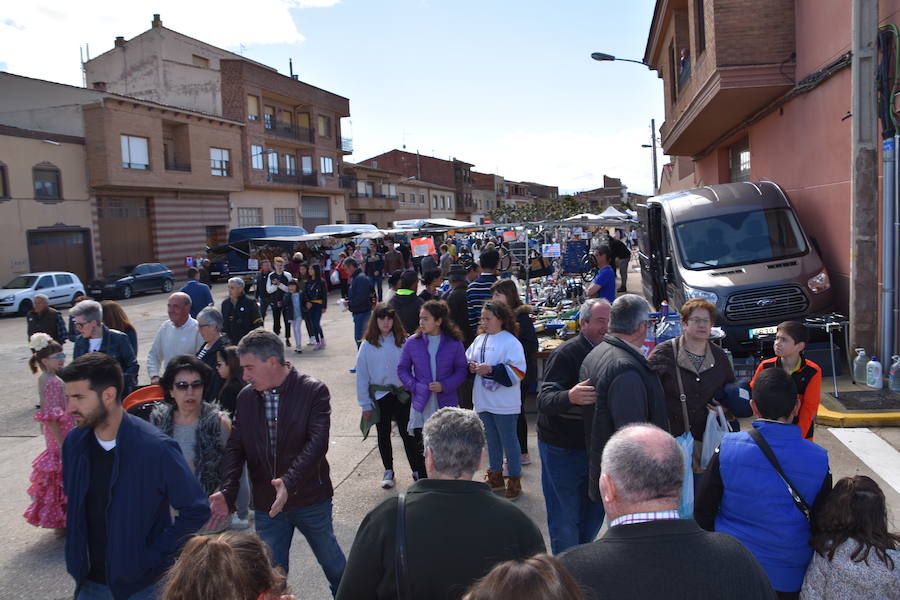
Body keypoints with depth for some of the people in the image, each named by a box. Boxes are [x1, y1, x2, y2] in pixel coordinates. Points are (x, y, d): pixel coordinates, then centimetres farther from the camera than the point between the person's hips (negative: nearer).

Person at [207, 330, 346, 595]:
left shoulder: (313, 391, -15)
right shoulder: (245, 397, -1)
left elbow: (317, 443, -23)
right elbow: (235, 448, -2)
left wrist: (289, 482, -36)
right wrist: (227, 492, -17)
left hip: (310, 499, -3)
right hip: (266, 503, 3)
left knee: (330, 557, 19)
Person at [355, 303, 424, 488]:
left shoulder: (403, 342, -7)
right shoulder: (368, 345, -6)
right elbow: (361, 376, -3)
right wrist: (365, 405, -3)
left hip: (402, 395, -1)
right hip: (380, 396, 1)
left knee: (407, 433, 3)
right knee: (383, 435, 15)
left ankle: (419, 470, 15)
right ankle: (388, 471, 31)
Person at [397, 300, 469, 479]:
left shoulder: (454, 343, -4)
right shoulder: (412, 342, -2)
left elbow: (462, 370, 2)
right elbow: (402, 369, 6)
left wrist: (444, 386, -13)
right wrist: (414, 386, -10)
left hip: (446, 403, 0)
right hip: (421, 404, 1)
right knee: (422, 446, 3)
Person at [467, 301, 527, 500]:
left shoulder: (511, 342, -13)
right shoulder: (479, 340, 8)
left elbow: (518, 372, -20)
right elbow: (467, 360, 17)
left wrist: (491, 370, -24)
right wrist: (471, 366, -7)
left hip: (504, 403, -7)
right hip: (484, 400, 7)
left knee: (509, 440, 5)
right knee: (492, 439, 18)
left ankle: (514, 480, 20)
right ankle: (495, 476, 33)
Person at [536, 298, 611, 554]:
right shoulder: (565, 354, -18)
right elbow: (543, 400, -29)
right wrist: (570, 397, -48)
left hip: (594, 446, 7)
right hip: (562, 448, -7)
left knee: (594, 511, 17)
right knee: (565, 516, 2)